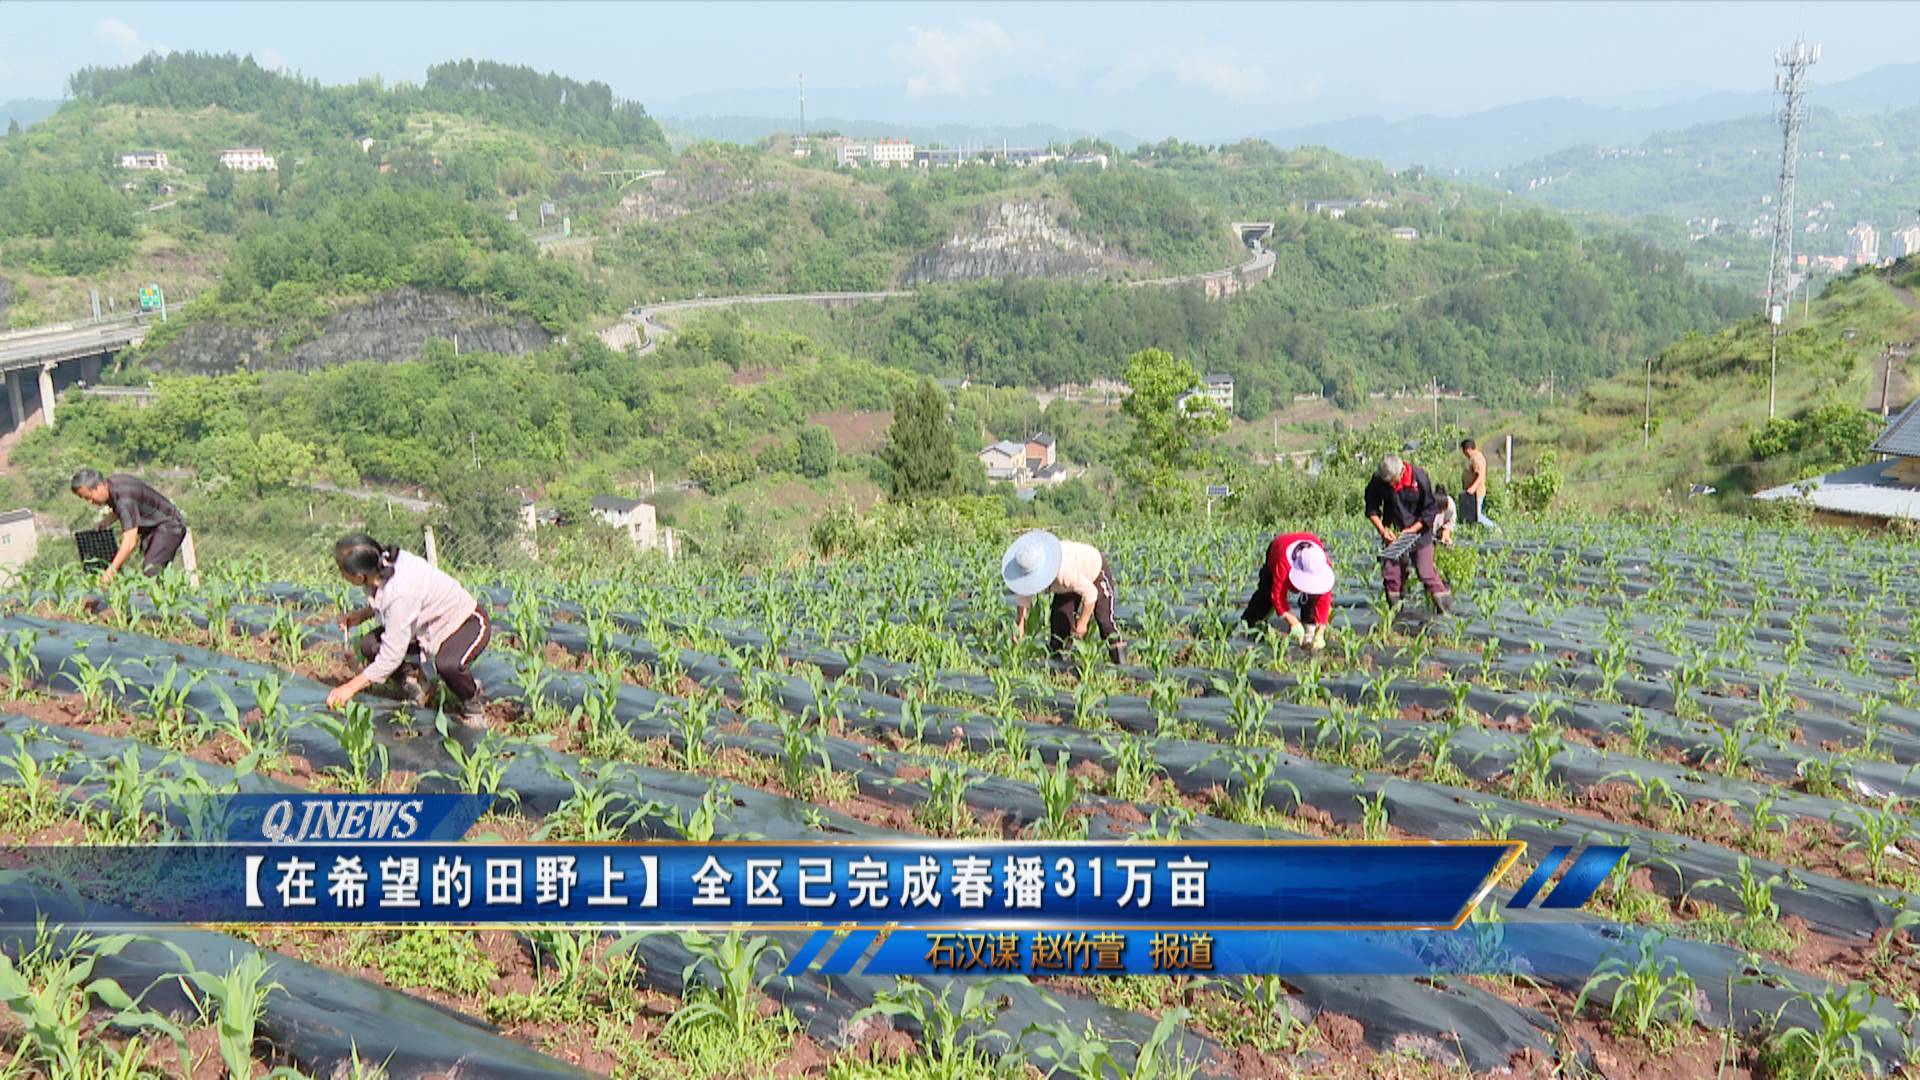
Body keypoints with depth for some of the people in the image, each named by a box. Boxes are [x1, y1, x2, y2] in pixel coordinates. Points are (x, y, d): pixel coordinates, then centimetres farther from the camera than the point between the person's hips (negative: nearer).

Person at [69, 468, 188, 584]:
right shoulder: (110, 483, -3)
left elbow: (129, 542, -36)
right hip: (151, 527, 10)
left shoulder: (125, 498, -31)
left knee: (150, 571, -24)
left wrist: (110, 571, -37)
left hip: (168, 526, -10)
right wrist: (103, 523, 5)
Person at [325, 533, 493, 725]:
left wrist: (350, 687, -21)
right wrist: (360, 615, -8)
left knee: (448, 664, -39)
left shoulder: (400, 593, -36)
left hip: (469, 623, -8)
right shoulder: (383, 565, -14)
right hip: (434, 623, 8)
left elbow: (392, 656, -29)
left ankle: (472, 705, -8)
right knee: (370, 645, -8)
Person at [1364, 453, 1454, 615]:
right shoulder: (1378, 480, -14)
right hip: (1393, 535, 3)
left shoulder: (1419, 477, -21)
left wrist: (1411, 530, -17)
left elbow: (1430, 510, -11)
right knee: (1391, 574, 4)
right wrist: (1382, 529, -11)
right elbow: (1371, 508, 1)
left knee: (1426, 573, -4)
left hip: (1418, 531, -3)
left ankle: (1446, 612, 6)